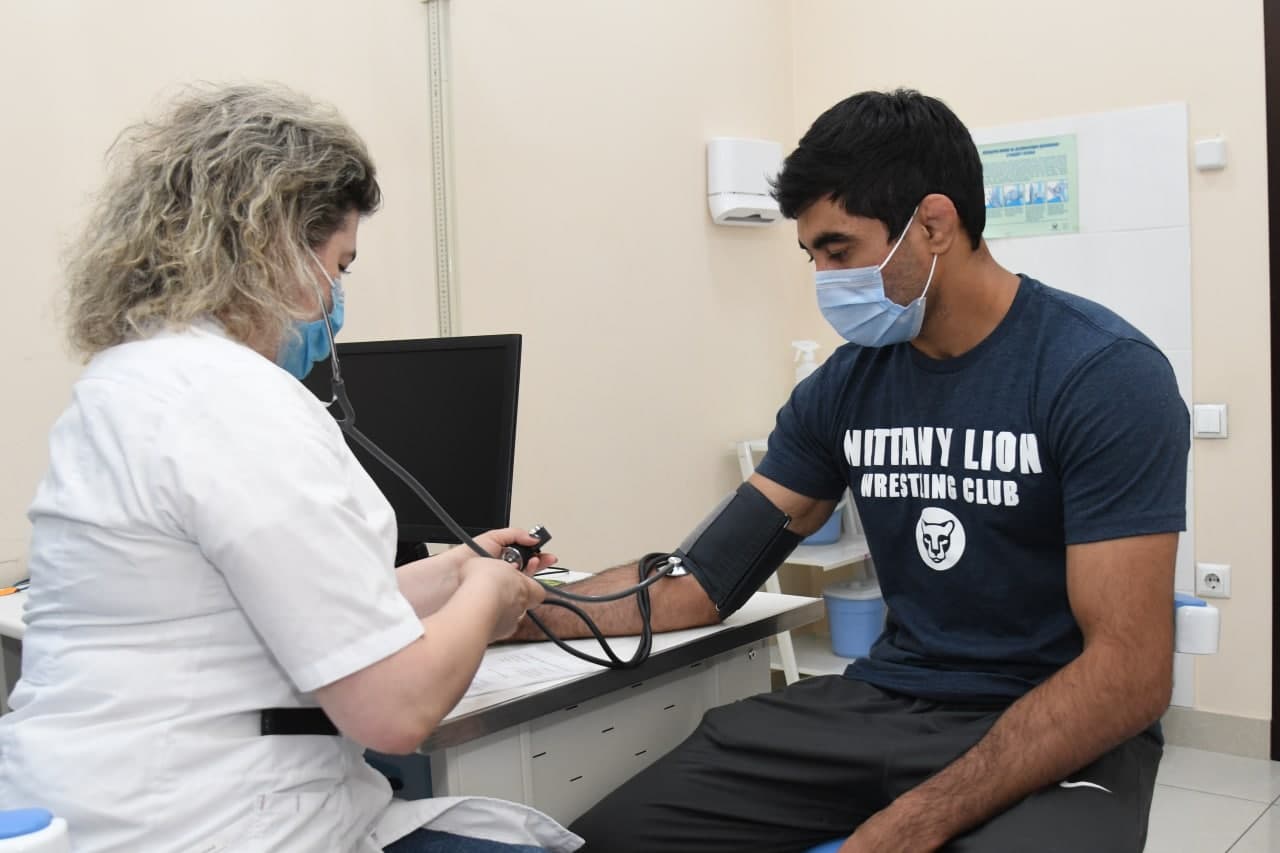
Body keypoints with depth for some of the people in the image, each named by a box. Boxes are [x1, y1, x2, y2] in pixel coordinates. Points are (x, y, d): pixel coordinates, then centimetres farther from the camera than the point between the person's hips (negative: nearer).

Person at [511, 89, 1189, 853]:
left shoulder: (1105, 375, -13)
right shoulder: (844, 386, 4)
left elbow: (1130, 674, -18)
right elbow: (707, 578, 4)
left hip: (1061, 737, -4)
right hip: (884, 703, 4)